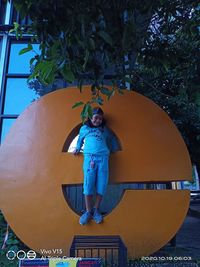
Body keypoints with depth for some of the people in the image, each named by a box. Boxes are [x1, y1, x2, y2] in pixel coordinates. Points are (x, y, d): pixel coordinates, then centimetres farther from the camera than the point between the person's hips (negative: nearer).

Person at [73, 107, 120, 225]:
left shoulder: (105, 129, 22)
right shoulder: (84, 128, 20)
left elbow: (112, 139, 31)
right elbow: (80, 139, 32)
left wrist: (115, 149, 21)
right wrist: (77, 149, 22)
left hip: (103, 158, 2)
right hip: (89, 157, -1)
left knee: (101, 185, -3)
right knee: (88, 185, -9)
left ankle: (96, 210, 12)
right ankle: (88, 212, 3)